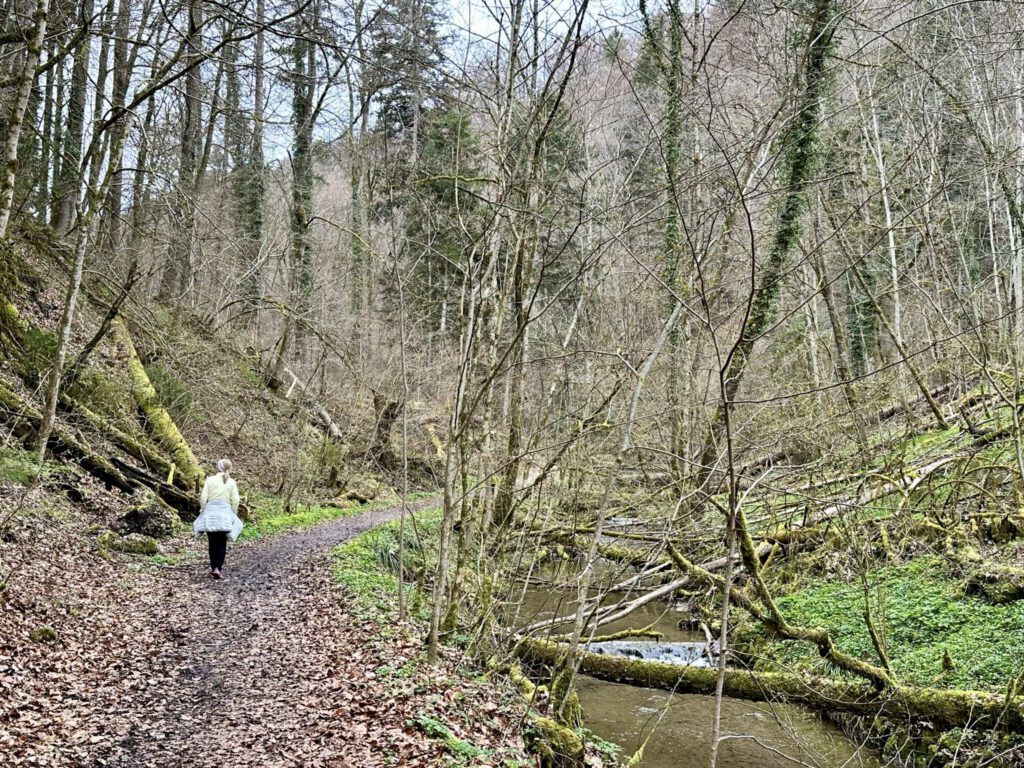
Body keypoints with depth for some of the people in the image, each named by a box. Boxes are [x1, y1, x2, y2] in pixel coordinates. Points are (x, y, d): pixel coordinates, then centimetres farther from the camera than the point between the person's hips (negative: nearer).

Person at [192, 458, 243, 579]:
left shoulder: (210, 480, 2)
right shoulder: (231, 482, 2)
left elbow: (203, 498, -1)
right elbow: (235, 500, -1)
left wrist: (204, 511, 12)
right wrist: (234, 514, 11)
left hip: (210, 512, 1)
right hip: (225, 513, -1)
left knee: (212, 543, 12)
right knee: (222, 544, 3)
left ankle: (213, 568, 16)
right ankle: (218, 568, -9)